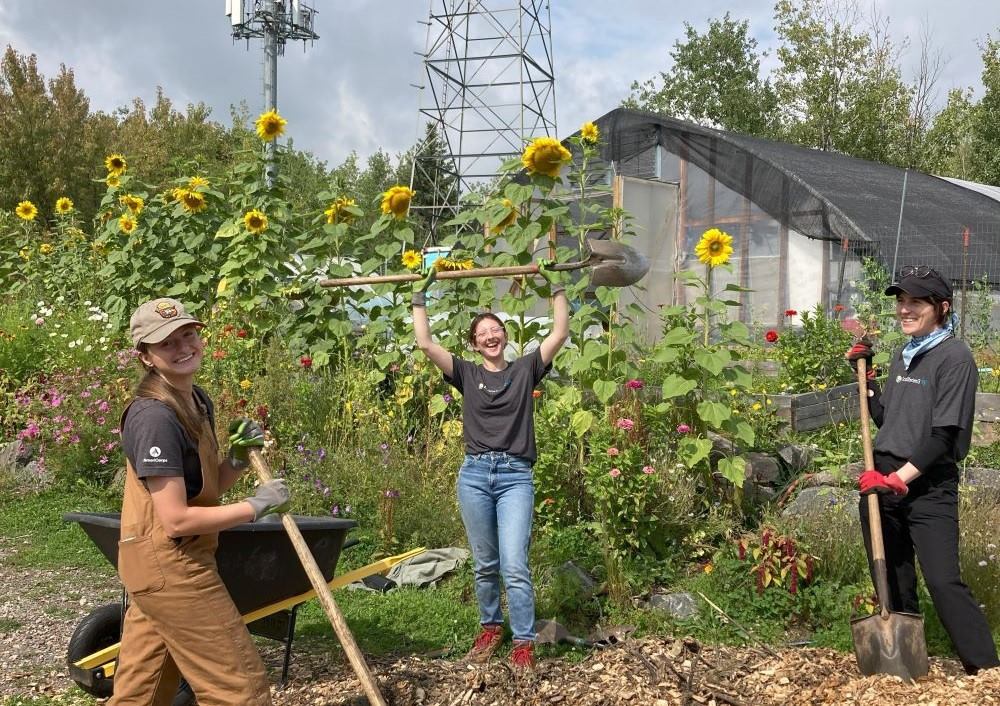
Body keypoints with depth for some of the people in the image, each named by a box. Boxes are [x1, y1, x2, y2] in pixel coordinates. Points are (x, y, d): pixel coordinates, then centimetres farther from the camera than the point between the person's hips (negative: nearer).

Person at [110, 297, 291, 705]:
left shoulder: (199, 401, 8)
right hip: (171, 568, -10)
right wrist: (256, 506, -17)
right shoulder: (155, 417, -22)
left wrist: (239, 460, -4)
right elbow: (177, 520, -25)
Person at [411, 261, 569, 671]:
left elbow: (560, 334, 1)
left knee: (514, 566, -10)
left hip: (515, 476, -2)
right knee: (484, 564, 11)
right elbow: (425, 344, 1)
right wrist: (420, 296, 3)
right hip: (474, 473, 2)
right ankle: (490, 628, 29)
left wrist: (555, 286, 2)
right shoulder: (467, 374, 9)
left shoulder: (525, 369, 8)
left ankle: (524, 643, -4)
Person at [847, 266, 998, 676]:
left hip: (928, 486, -7)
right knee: (893, 582, 11)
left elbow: (944, 434, -15)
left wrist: (899, 479, -19)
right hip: (884, 484, 7)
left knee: (942, 581, -14)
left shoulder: (954, 356, -8)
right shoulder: (902, 357, 14)